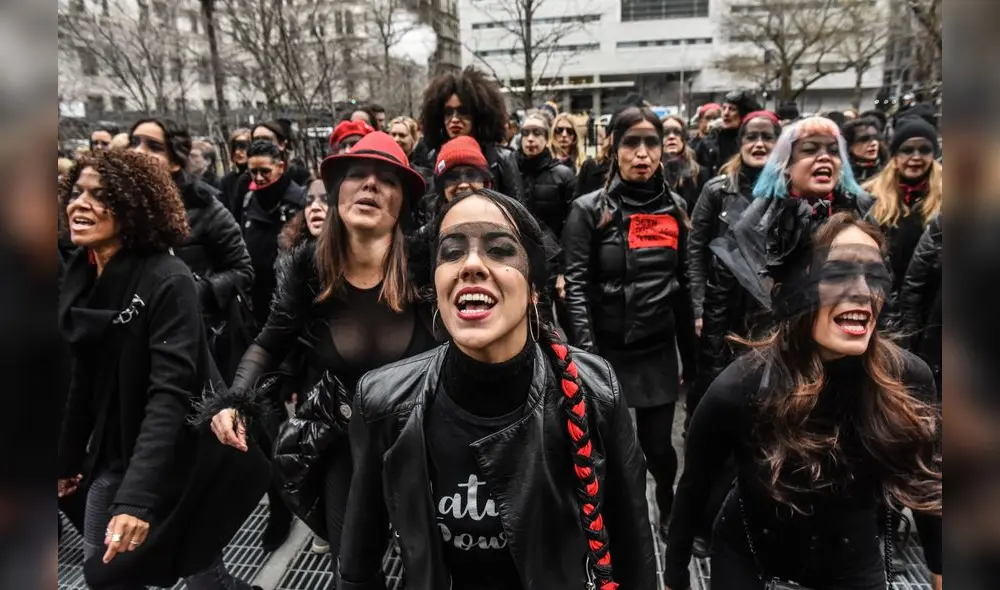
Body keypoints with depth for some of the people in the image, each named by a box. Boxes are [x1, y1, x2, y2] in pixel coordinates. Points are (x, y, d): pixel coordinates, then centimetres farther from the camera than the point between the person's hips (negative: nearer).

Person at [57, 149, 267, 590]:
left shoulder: (168, 281, -22)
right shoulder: (80, 279, 1)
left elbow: (170, 393, -29)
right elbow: (84, 381, 11)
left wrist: (136, 496, -35)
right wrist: (68, 458, 17)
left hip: (178, 460, -7)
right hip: (112, 456, 7)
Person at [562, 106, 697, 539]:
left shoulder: (673, 209, 7)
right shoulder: (589, 210, -6)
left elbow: (682, 286, 11)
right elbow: (576, 285, -13)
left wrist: (691, 354, 12)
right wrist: (586, 354, -22)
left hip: (659, 351, 3)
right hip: (607, 350, -3)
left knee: (659, 448, 9)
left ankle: (673, 516, 40)